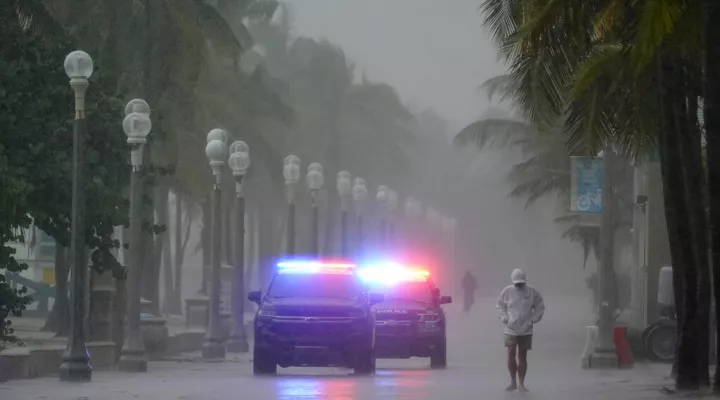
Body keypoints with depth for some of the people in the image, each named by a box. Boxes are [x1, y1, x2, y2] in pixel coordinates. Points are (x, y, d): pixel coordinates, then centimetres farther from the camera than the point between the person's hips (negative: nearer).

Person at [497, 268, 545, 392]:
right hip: (511, 329, 0)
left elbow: (540, 306, 6)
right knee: (511, 354, -8)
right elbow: (500, 305, 9)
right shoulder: (507, 291, -3)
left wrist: (533, 319, -4)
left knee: (522, 356, 4)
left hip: (526, 330, 0)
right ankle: (513, 382, 4)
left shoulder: (532, 292, -4)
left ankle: (521, 383, 11)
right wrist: (505, 318, -3)